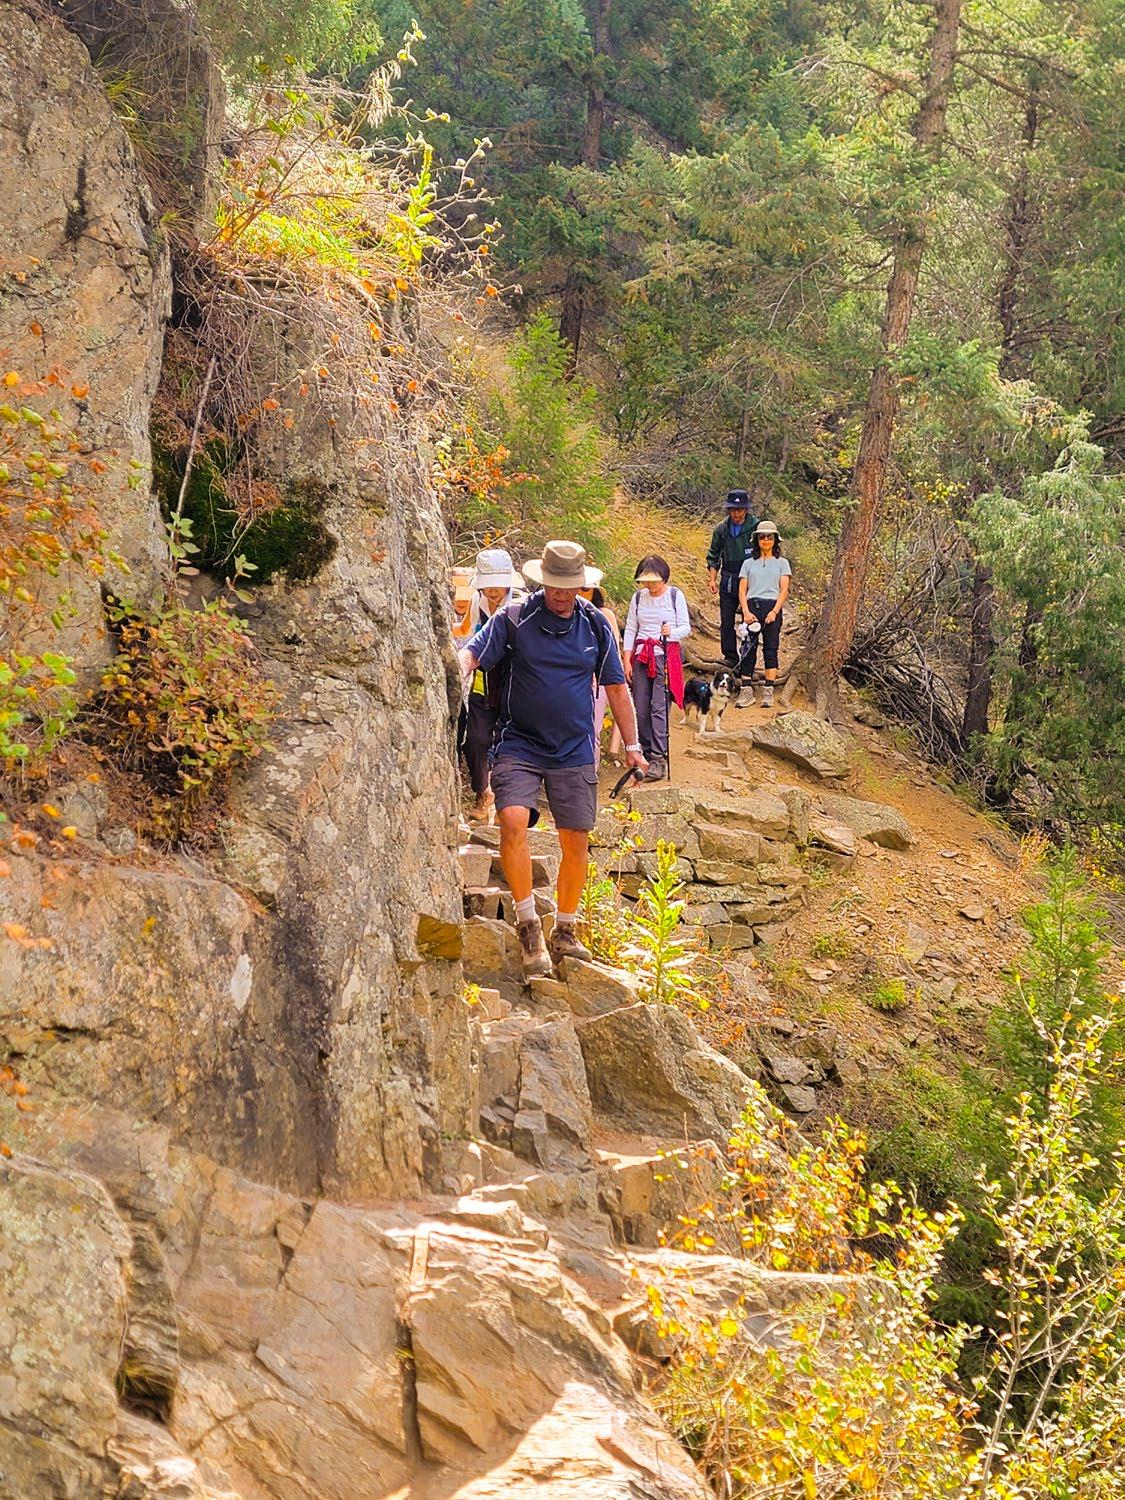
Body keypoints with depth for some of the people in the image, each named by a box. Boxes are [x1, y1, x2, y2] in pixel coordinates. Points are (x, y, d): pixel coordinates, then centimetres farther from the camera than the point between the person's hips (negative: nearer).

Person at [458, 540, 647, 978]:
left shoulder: (595, 625, 5)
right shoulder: (512, 620, -4)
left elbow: (616, 687, 14)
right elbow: (469, 655, -13)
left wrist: (632, 746, 15)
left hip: (575, 751, 3)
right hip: (519, 744, -3)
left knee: (576, 842, 4)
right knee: (512, 820, -24)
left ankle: (565, 933, 22)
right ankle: (528, 925, -12)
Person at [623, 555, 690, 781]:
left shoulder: (675, 596, 0)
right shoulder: (638, 597, 8)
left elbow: (686, 628, 1)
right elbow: (630, 630, 11)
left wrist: (671, 632, -22)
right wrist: (627, 661, 4)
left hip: (666, 654, -4)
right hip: (641, 655, 4)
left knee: (659, 706, -13)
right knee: (641, 709, 1)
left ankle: (659, 758, -15)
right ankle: (645, 754, 12)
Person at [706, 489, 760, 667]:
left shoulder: (756, 527, -6)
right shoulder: (722, 529, 5)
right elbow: (713, 555, 15)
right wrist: (712, 578, 5)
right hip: (727, 580, 3)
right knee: (726, 621, 5)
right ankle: (730, 657, 15)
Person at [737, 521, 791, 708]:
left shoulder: (782, 562, 13)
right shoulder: (749, 563, 15)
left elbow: (784, 590, 4)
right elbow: (742, 590, 8)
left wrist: (774, 612, -11)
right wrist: (746, 611, -9)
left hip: (772, 607, -1)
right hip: (751, 607, 1)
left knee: (770, 649, -3)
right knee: (748, 648, -5)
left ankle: (768, 692, -3)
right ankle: (747, 690, -4)